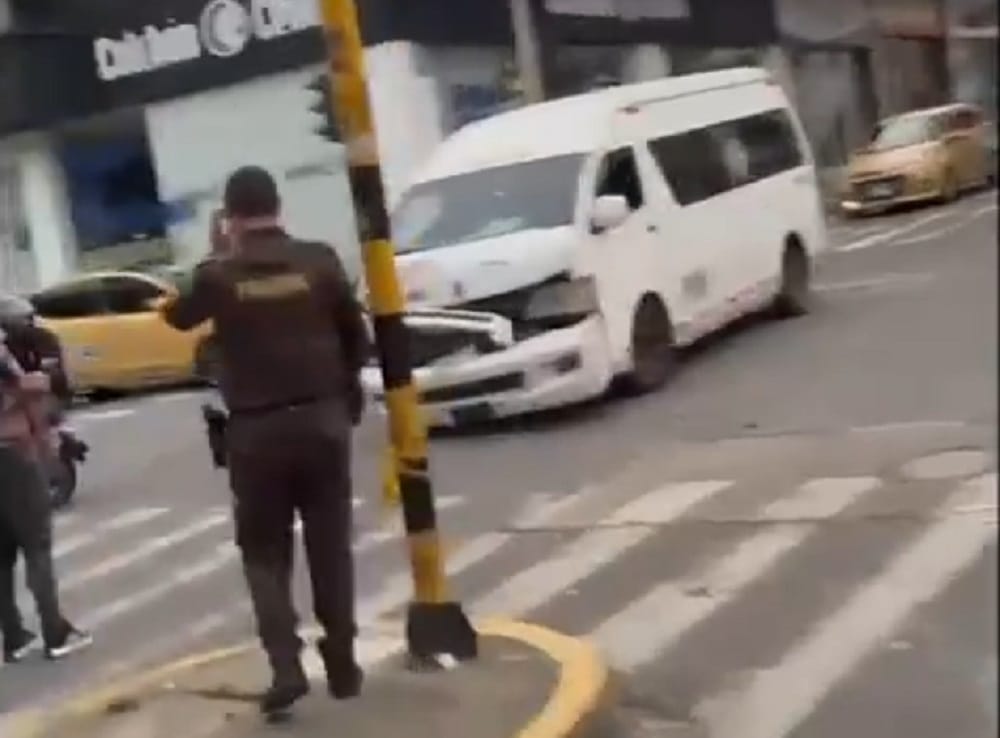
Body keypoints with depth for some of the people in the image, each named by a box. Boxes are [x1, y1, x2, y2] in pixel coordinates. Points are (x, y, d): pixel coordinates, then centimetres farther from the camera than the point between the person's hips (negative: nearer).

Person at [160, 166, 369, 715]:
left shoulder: (218, 274, -6)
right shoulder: (319, 261, -3)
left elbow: (177, 316, 13)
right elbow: (356, 337, 4)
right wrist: (346, 392, 20)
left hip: (256, 430, -1)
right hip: (323, 419, 1)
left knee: (264, 553, 10)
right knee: (330, 548, 12)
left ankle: (286, 667, -3)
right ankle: (342, 664, 16)